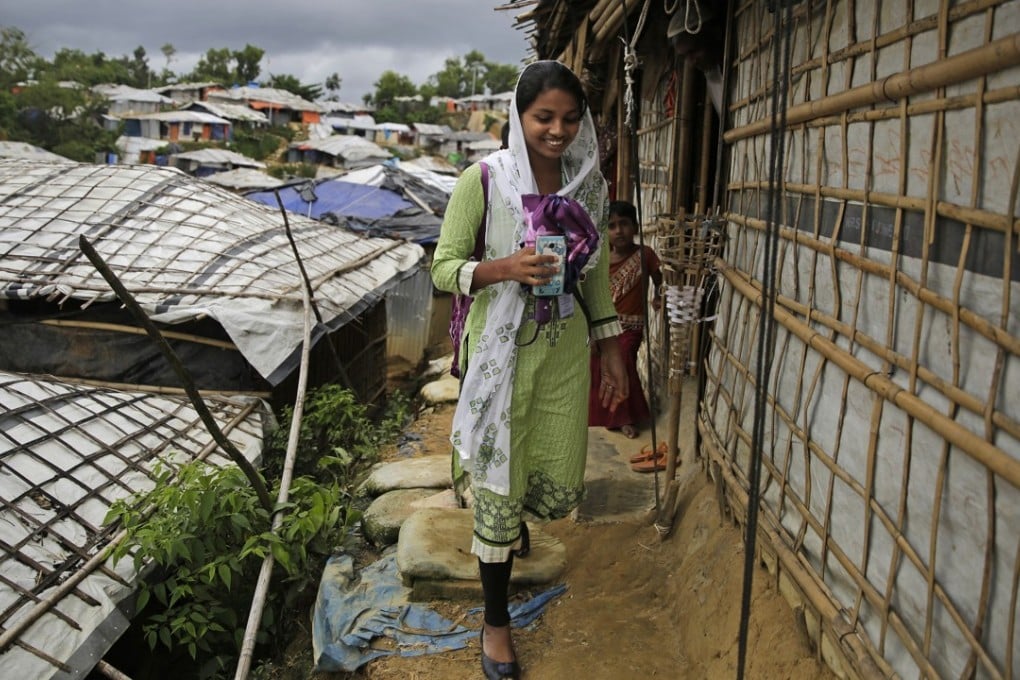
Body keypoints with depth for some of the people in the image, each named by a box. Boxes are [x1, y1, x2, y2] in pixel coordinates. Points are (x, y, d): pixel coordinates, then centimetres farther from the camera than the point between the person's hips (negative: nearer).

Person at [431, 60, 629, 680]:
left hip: (566, 350, 4)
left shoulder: (590, 185, 2)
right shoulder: (484, 180, -10)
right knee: (500, 489, 4)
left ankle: (514, 518, 52)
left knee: (559, 488, 12)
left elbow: (597, 276, 11)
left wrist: (613, 352, 11)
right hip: (501, 349, -4)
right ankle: (496, 621, 27)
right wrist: (504, 268, -26)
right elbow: (444, 267, -8)